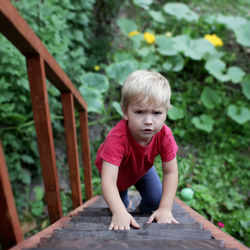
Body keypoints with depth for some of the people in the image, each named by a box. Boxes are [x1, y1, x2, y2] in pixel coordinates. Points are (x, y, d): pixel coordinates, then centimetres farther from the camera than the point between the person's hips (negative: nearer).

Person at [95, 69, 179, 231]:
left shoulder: (164, 135, -34)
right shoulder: (117, 138, -46)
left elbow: (171, 172, -28)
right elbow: (107, 180, -48)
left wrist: (165, 208, -34)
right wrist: (119, 212, -59)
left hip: (143, 168, 3)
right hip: (117, 169, -2)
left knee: (155, 201, -5)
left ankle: (141, 212, 30)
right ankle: (126, 204, 41)